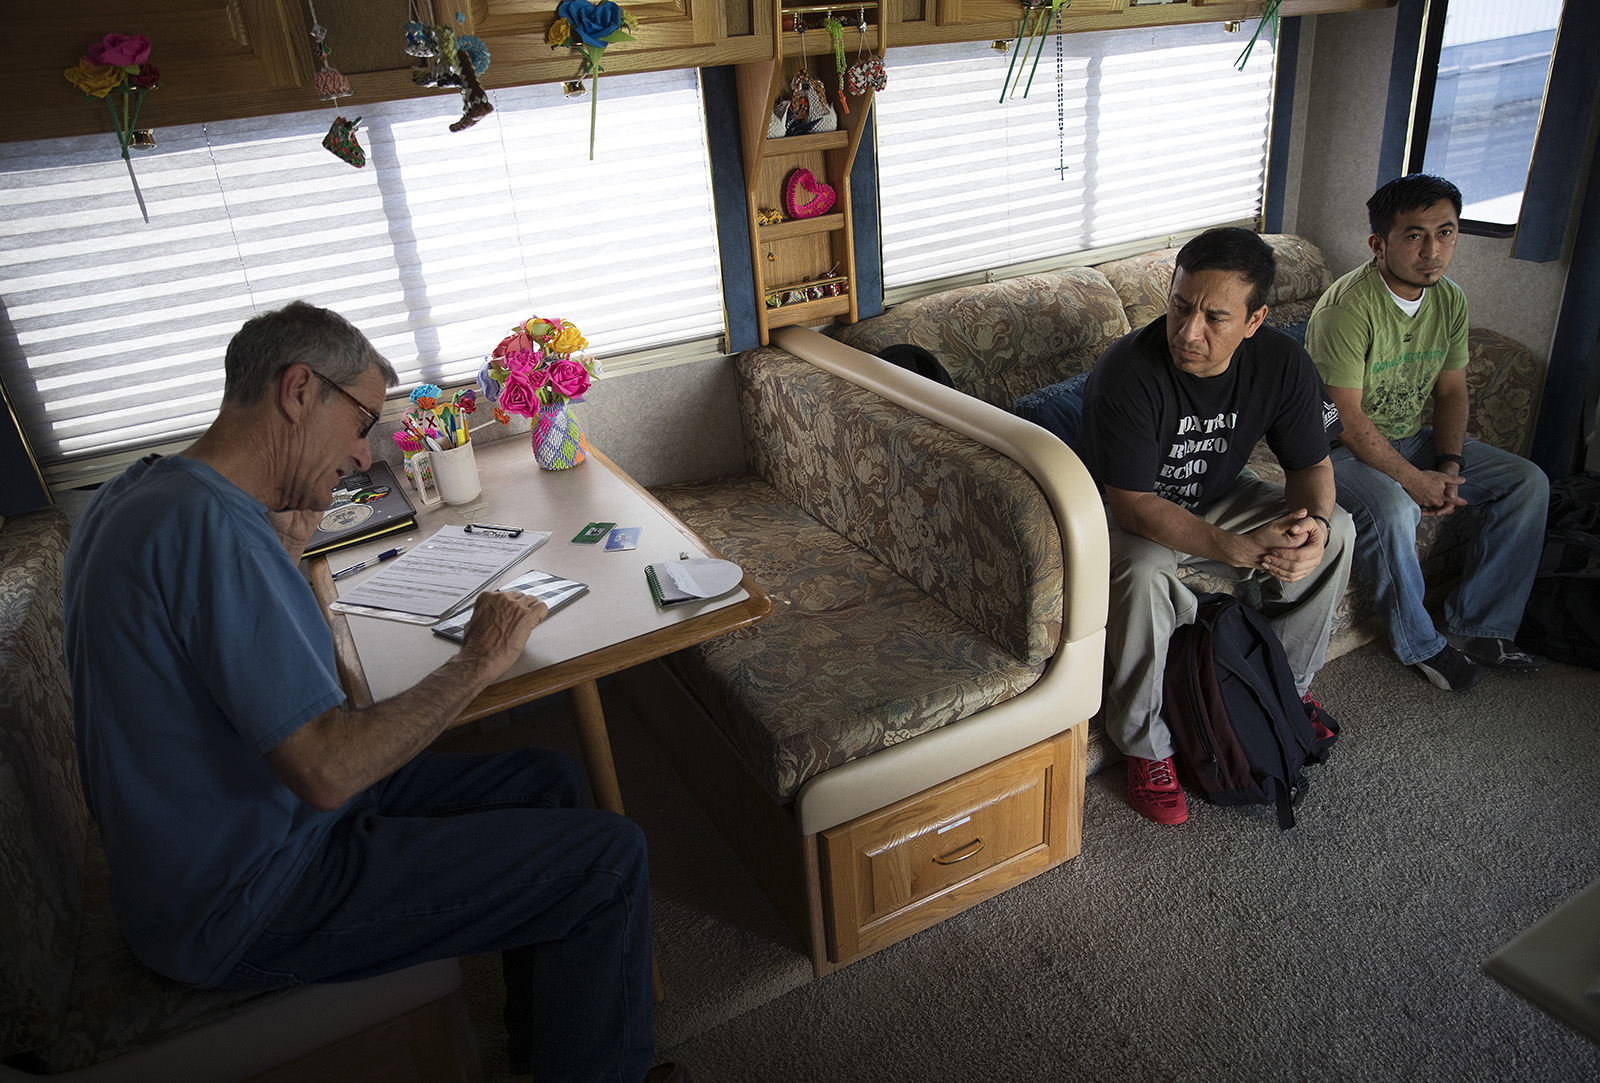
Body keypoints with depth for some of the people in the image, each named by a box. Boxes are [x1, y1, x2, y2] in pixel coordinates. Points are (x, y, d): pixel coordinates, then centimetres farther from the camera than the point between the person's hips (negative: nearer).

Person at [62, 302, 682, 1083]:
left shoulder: (136, 493, 5)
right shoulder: (211, 525, -28)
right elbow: (328, 770, -31)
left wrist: (285, 549, 10)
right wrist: (480, 660, -19)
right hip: (247, 906, -10)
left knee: (547, 781, 13)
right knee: (609, 858, -12)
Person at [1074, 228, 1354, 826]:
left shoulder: (1282, 363, -16)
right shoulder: (1124, 374, -33)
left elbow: (1311, 465, -5)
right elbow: (1134, 505, -34)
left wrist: (1311, 525, -30)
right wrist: (1241, 548, -45)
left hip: (1216, 496, 6)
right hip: (1126, 513, -5)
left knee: (1334, 533, -7)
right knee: (1142, 575, -36)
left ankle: (1287, 684, 15)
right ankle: (1146, 748, -15)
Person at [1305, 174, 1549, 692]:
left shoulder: (1450, 300, 1)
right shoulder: (1347, 308, -24)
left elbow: (1452, 391, 8)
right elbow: (1349, 419, -25)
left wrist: (1449, 466, -8)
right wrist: (1415, 480, -23)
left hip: (1412, 437, 8)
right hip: (1343, 447, -8)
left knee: (1528, 482, -2)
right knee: (1393, 511, -36)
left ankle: (1474, 625, 5)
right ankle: (1420, 644, -10)